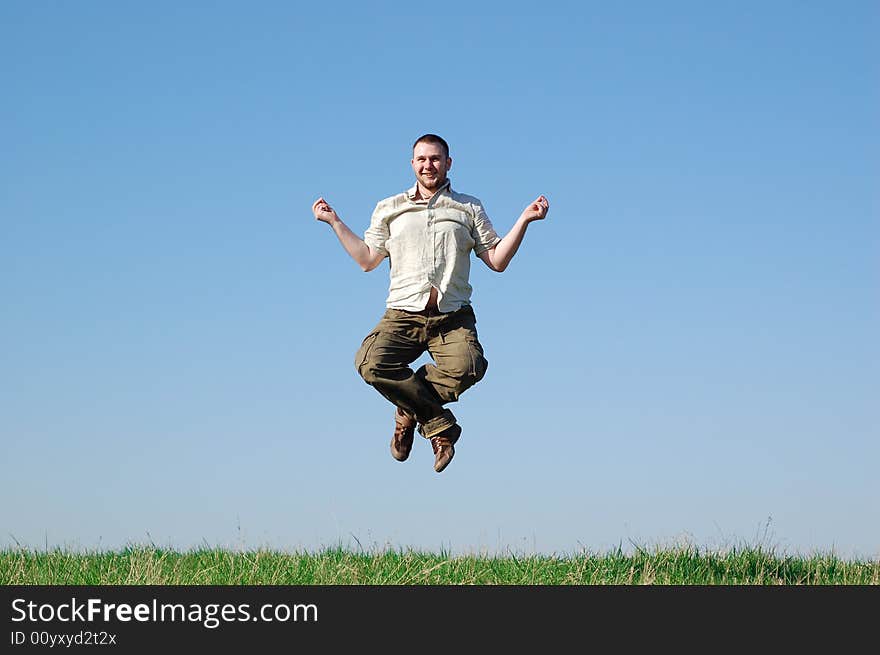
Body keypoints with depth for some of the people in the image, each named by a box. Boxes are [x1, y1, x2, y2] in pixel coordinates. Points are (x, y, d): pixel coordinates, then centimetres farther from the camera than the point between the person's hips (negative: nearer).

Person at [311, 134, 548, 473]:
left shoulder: (469, 209, 18)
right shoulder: (389, 209, 21)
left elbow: (497, 260, 13)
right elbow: (368, 259, 19)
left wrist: (524, 220, 4)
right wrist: (335, 222, 17)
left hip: (453, 317, -1)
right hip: (403, 314, 1)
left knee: (467, 366, -34)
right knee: (371, 364, -30)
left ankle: (411, 412, -8)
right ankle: (440, 424, -15)